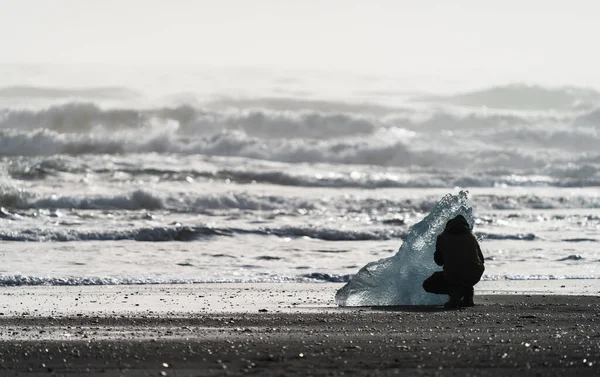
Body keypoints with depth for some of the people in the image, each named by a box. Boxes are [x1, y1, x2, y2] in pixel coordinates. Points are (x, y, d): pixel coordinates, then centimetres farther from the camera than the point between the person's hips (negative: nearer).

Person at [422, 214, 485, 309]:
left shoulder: (442, 237, 13)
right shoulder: (471, 236, 18)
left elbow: (439, 261, 22)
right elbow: (481, 259, 23)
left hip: (453, 276, -3)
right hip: (474, 276, 3)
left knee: (428, 285, 23)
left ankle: (454, 291, -5)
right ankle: (468, 298, 21)